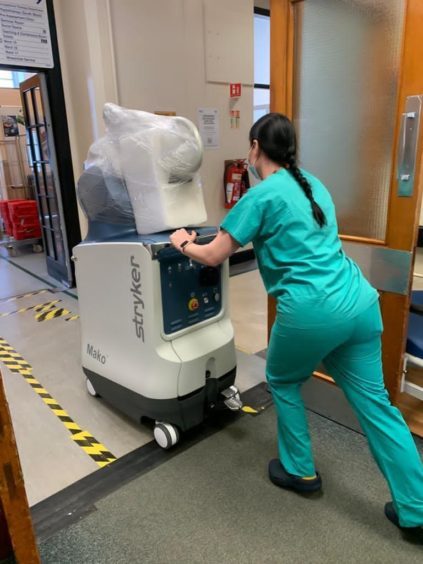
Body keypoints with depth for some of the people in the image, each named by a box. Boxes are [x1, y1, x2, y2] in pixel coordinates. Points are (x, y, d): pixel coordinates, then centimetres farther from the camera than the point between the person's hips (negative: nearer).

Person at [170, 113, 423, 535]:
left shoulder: (261, 195, -5)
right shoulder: (313, 184, 19)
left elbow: (213, 256, -2)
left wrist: (183, 244, 19)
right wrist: (239, 230, 40)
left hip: (312, 311, -7)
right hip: (359, 301, 7)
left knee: (283, 382, 21)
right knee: (374, 401, 15)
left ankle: (300, 471, 35)